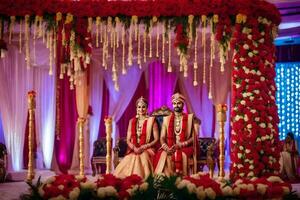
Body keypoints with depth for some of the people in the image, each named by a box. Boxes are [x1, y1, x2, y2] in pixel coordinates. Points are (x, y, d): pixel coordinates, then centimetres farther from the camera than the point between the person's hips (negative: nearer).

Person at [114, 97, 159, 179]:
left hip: (147, 150, -2)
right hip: (133, 150, 2)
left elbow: (156, 140, 0)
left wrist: (143, 147, -12)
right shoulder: (132, 121, 15)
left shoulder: (151, 121, 4)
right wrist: (134, 148, -9)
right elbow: (128, 140, 12)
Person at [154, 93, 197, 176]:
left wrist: (181, 145, -14)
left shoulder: (189, 118, 8)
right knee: (163, 155, -30)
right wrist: (166, 148, -12)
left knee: (179, 155, -35)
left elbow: (193, 137, 1)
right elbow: (162, 138, 9)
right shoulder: (166, 119, 15)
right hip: (169, 148, 2)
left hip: (185, 148, -2)